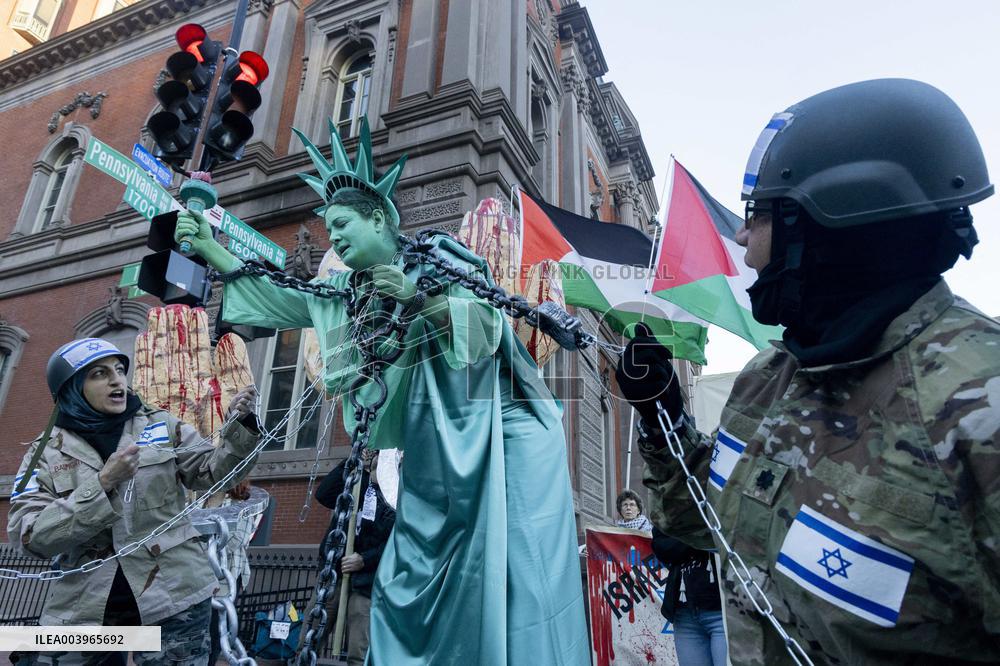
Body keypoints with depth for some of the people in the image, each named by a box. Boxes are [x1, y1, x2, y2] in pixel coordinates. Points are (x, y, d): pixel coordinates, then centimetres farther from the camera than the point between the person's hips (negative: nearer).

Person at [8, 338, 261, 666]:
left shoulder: (161, 426, 3)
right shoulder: (46, 452, 1)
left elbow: (213, 470, 0)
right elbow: (29, 537, -8)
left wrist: (239, 425, -17)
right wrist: (102, 483, -19)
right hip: (81, 613, 1)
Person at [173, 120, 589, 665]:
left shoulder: (437, 256, -1)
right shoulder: (345, 293, 13)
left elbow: (486, 322, -10)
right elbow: (275, 297, 15)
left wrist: (418, 299, -20)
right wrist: (206, 246, 12)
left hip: (497, 436, -5)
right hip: (435, 451, 6)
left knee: (509, 579, -7)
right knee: (412, 583, 8)